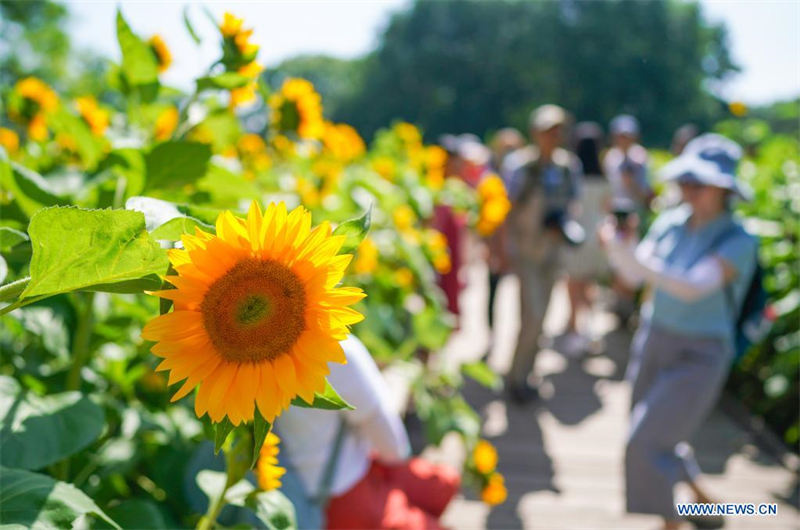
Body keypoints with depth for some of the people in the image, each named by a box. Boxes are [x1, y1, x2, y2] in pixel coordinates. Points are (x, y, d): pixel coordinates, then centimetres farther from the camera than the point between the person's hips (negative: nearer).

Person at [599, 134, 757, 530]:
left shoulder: (739, 242, -19)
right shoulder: (671, 222, -3)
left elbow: (693, 288, -34)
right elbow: (633, 275, -7)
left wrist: (633, 257, -44)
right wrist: (618, 251, -28)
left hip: (698, 356, -6)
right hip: (654, 339, 6)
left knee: (647, 441, -13)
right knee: (654, 434, 20)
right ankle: (701, 496, 47)